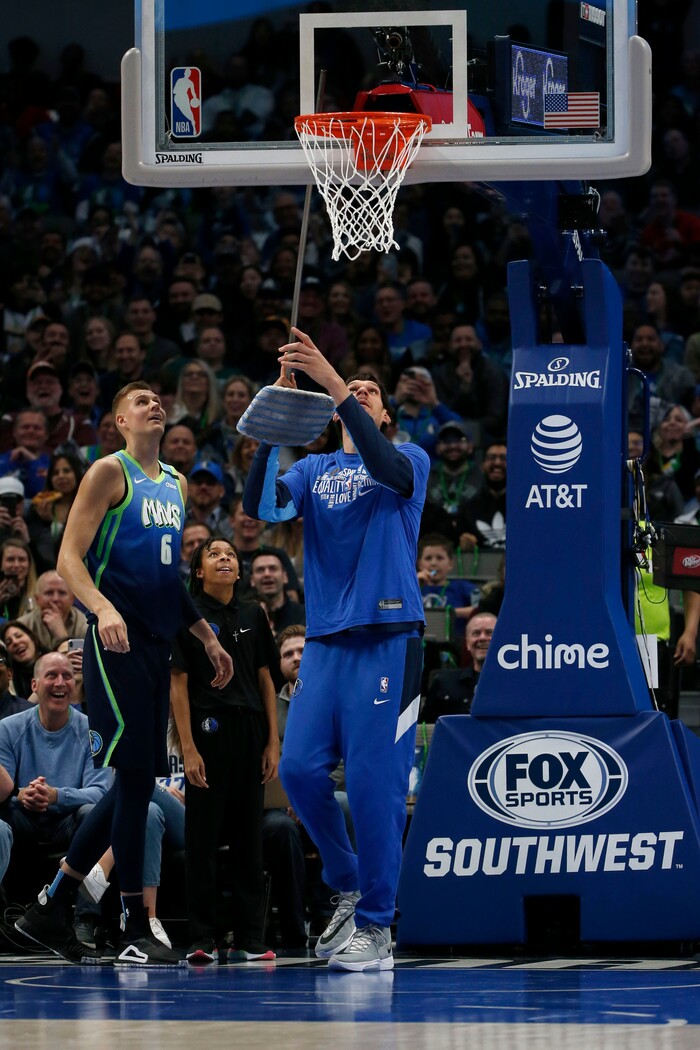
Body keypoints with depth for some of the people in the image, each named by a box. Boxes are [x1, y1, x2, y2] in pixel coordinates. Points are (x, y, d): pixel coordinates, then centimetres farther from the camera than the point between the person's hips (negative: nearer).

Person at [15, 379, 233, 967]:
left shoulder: (176, 485, 19)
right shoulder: (110, 473, -4)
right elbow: (69, 558, -11)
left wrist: (208, 638, 23)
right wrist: (102, 607, -28)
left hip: (157, 642, 8)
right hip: (116, 639, -8)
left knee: (137, 781, 7)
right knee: (134, 776, -11)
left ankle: (52, 909, 15)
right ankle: (135, 930, -9)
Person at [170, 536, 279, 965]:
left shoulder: (252, 615, 12)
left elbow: (265, 680, 13)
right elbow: (179, 685, -4)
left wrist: (273, 742, 6)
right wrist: (188, 748, -11)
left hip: (250, 731, 4)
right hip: (208, 731, -4)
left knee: (250, 833, 4)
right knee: (203, 835, -3)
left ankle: (250, 938, 7)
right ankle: (202, 940, 0)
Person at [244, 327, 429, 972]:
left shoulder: (409, 460, 6)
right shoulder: (314, 470, 16)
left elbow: (387, 469, -19)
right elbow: (261, 506, -2)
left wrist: (334, 381, -25)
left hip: (387, 639, -4)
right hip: (325, 640, 4)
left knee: (375, 783, -8)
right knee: (300, 768, -5)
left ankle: (376, 926, -2)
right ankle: (349, 887, 17)